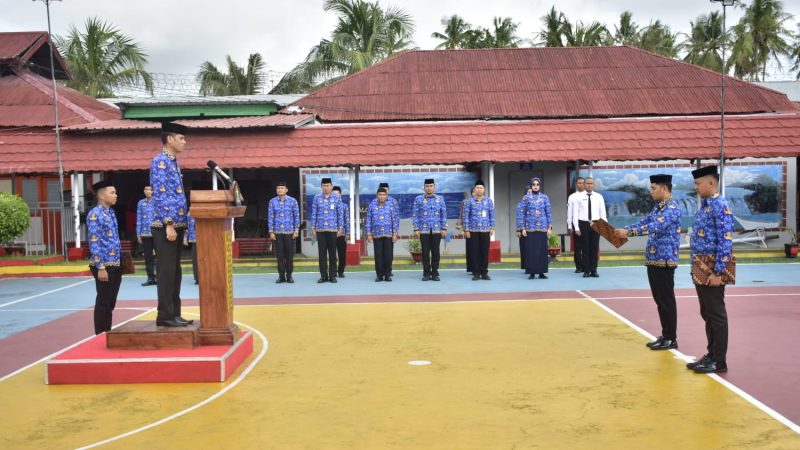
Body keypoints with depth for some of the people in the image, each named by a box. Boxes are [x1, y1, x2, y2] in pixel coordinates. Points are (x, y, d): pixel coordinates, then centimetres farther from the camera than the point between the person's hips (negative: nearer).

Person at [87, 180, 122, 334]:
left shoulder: (111, 213, 13)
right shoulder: (95, 215, -12)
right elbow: (94, 243, -17)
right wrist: (101, 267, -20)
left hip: (116, 265, 8)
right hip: (104, 265, -8)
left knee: (111, 303, 14)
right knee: (103, 303, 1)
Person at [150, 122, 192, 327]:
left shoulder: (173, 162, 18)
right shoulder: (160, 161, -11)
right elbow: (160, 195, -18)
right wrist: (168, 224, -22)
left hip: (177, 225, 9)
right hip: (165, 226, -9)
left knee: (175, 272, 11)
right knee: (166, 272, -5)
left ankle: (174, 313, 17)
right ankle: (165, 315, 0)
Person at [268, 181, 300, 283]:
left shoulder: (292, 201, 0)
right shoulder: (272, 202, 3)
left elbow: (297, 216, 2)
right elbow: (270, 217, 4)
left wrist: (296, 230, -3)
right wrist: (271, 232, 0)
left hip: (289, 232, -1)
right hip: (277, 232, 1)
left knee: (290, 255, 2)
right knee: (280, 255, 3)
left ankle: (289, 275, 12)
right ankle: (281, 276, 11)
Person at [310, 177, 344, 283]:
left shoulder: (337, 198, 2)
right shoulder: (317, 198, 5)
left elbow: (340, 214, 3)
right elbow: (314, 213, 7)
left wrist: (340, 228, -2)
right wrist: (313, 228, 3)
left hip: (332, 229, -1)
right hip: (320, 229, 1)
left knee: (332, 253, 3)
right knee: (322, 253, 4)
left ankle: (332, 275, 10)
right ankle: (323, 275, 11)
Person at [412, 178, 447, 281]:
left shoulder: (440, 199, 5)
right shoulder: (418, 199, 1)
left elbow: (444, 215, 7)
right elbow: (415, 215, 0)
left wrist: (444, 228, 0)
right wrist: (416, 229, -6)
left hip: (436, 230, 1)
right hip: (424, 230, -1)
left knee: (435, 252, 3)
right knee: (425, 252, 2)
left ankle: (435, 273, 11)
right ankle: (426, 274, 10)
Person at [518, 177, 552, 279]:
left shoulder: (545, 197, 6)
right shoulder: (526, 198, 3)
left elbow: (549, 213, 6)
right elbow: (521, 213, 2)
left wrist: (550, 227, -1)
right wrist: (522, 228, -4)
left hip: (542, 228, 1)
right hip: (530, 228, -1)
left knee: (542, 250, 2)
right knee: (530, 250, -1)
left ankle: (541, 272, 9)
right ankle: (531, 272, 6)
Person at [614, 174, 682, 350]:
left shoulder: (672, 208, -15)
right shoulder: (658, 207, 15)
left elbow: (655, 227, -28)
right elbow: (644, 222, 20)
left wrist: (628, 232, -32)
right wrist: (622, 230, 6)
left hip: (665, 261, -9)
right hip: (653, 260, 9)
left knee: (667, 301, -2)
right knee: (659, 300, 13)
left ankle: (671, 339, 6)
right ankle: (665, 336, 21)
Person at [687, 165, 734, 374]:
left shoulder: (721, 206, -15)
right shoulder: (704, 206, 13)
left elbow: (726, 242, -19)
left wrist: (717, 272, -21)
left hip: (712, 270, -9)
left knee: (716, 315, -1)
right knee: (707, 314, 15)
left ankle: (719, 361, 7)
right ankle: (712, 355, 24)